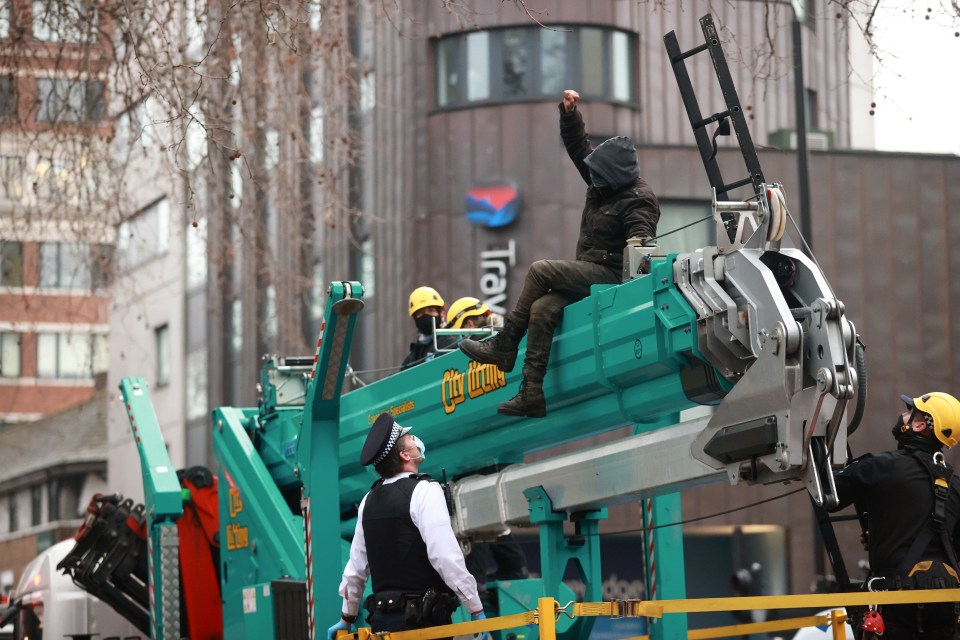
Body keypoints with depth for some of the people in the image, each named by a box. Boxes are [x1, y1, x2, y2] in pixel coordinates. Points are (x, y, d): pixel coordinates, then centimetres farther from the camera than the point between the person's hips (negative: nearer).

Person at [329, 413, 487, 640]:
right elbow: (446, 557, -18)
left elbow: (356, 567, 17)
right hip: (423, 620, -7)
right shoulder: (424, 491, -9)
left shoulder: (370, 500, 12)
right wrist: (476, 610, -13)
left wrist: (347, 618, 28)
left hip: (382, 619, 7)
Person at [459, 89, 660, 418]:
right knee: (542, 308, -14)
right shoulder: (602, 182, 11)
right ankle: (531, 395, -21)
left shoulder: (639, 200, -12)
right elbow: (578, 147, 18)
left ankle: (504, 347, -13)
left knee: (539, 271, -20)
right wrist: (569, 112, 8)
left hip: (610, 273, -8)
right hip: (589, 273, 8)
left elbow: (640, 237, -25)